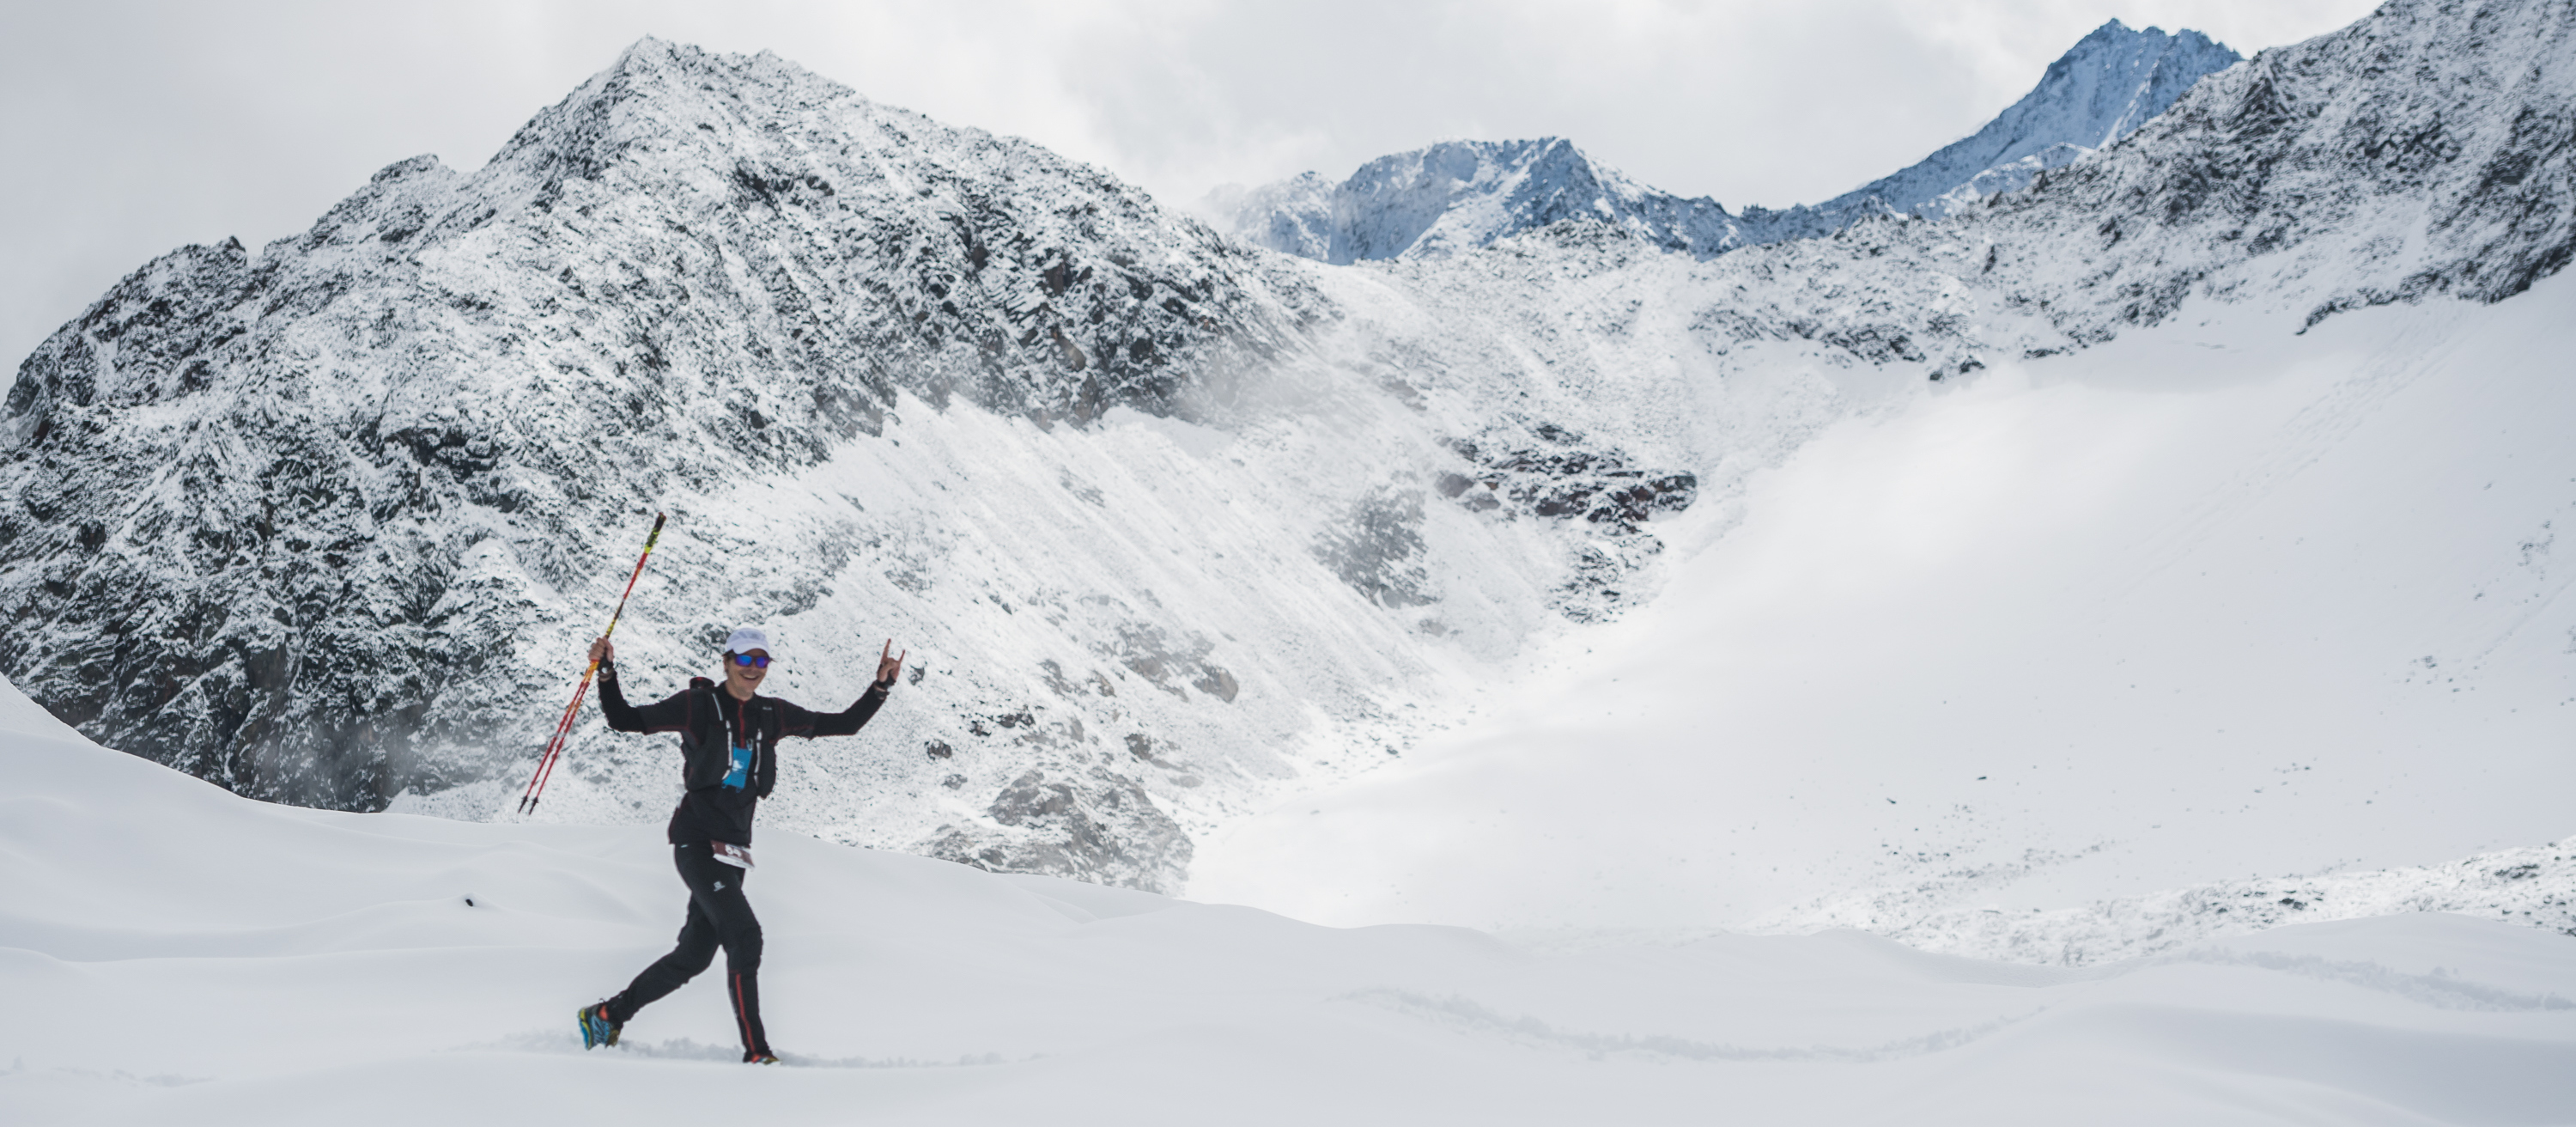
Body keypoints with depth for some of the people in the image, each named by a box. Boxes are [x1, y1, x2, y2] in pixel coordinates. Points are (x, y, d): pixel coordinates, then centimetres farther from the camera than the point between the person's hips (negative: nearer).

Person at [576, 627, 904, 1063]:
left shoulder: (772, 715, 8)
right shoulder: (697, 706, -5)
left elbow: (844, 724, 11)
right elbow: (624, 720, -3)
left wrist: (881, 686, 1)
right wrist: (607, 673, -17)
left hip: (733, 848, 6)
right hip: (696, 841, -6)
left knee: (694, 955, 10)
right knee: (744, 934, -18)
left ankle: (607, 1015, 28)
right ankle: (757, 1052, -13)